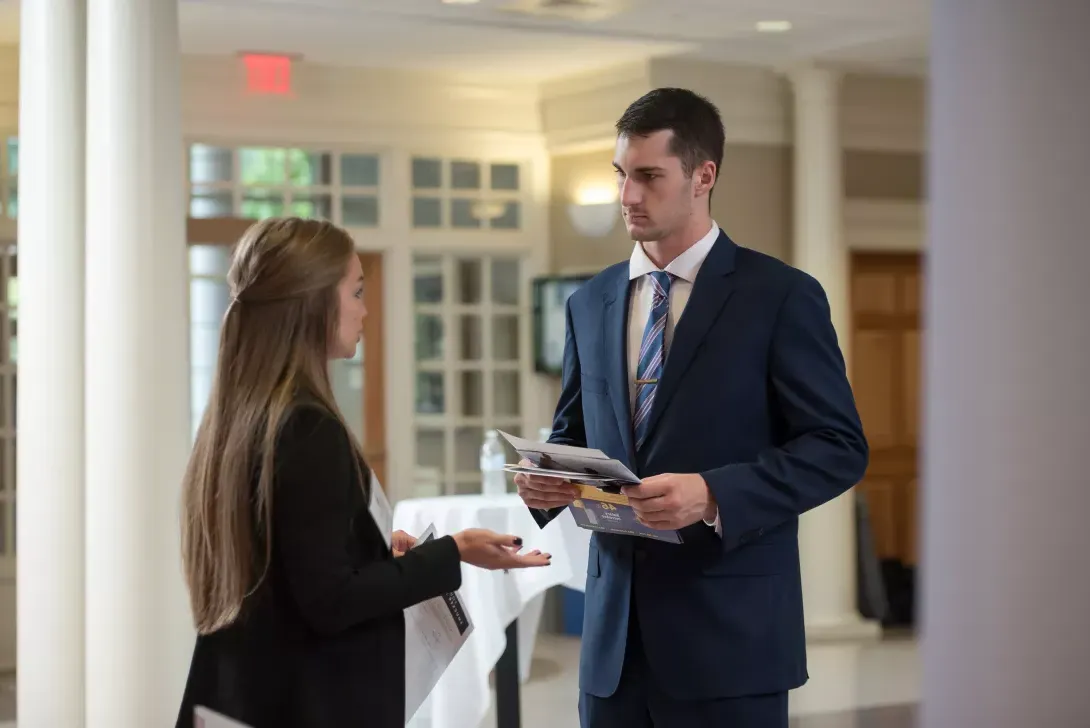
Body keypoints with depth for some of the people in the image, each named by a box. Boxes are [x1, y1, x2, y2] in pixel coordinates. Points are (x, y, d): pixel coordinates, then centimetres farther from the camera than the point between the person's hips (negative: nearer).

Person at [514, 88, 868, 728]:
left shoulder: (781, 296, -5)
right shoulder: (591, 304, 12)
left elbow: (839, 448, -8)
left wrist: (713, 494, -20)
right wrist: (546, 478, -3)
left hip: (730, 634, -5)